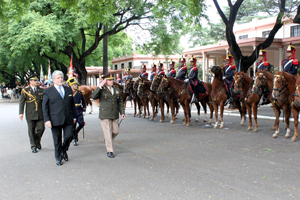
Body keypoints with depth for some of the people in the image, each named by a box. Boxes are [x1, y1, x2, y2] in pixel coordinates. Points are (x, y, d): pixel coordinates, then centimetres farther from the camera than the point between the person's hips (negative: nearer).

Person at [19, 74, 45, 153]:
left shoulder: (41, 90, 9)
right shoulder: (25, 90, 2)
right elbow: (21, 102, 1)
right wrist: (21, 113, -6)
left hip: (40, 114, 2)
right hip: (30, 114, -2)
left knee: (41, 128, -3)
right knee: (31, 131, 3)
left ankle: (37, 141, 25)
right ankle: (33, 146, 13)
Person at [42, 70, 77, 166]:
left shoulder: (68, 90, 14)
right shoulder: (48, 91, 3)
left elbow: (72, 104, 17)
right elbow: (45, 107, 0)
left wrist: (74, 116, 12)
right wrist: (47, 120, -9)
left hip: (68, 119, 3)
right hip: (55, 120, -3)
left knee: (69, 136, -5)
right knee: (57, 140, 4)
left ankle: (63, 151, 24)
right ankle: (58, 158, 19)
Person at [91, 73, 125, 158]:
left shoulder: (117, 89, 12)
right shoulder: (101, 90, -4)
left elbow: (120, 102, 16)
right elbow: (93, 96, -21)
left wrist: (122, 112, 8)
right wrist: (100, 86, -24)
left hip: (115, 115, 5)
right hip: (105, 115, -5)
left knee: (115, 131, 9)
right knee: (108, 133, -3)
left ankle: (107, 141, 38)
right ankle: (109, 151, 8)